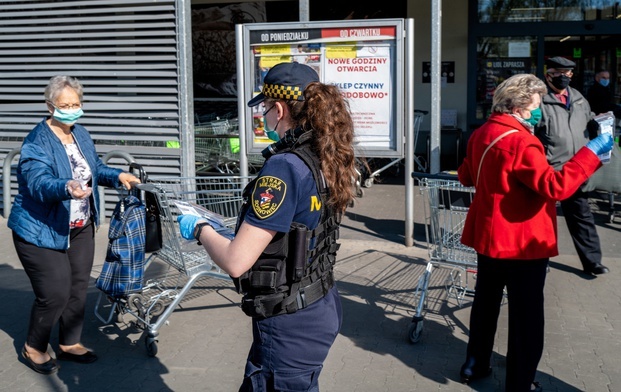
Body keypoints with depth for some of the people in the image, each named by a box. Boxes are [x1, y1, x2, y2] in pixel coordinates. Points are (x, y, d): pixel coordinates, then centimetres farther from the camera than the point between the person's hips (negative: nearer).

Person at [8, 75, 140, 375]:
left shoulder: (81, 134, 4)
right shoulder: (37, 142, -19)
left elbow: (95, 168, 18)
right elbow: (39, 183, -33)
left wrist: (117, 176, 0)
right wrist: (67, 188, -52)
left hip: (80, 229, 8)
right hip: (41, 232, -7)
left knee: (78, 288, 13)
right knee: (55, 294, -6)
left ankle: (69, 343, 32)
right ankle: (33, 348, 19)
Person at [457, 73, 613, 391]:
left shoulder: (481, 134, 5)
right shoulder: (520, 142, -23)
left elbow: (465, 177, 18)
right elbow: (556, 186, -32)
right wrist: (590, 153, -28)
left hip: (487, 238, 9)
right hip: (523, 244, -9)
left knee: (485, 305, 21)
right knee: (526, 319, 5)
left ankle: (475, 365, 33)